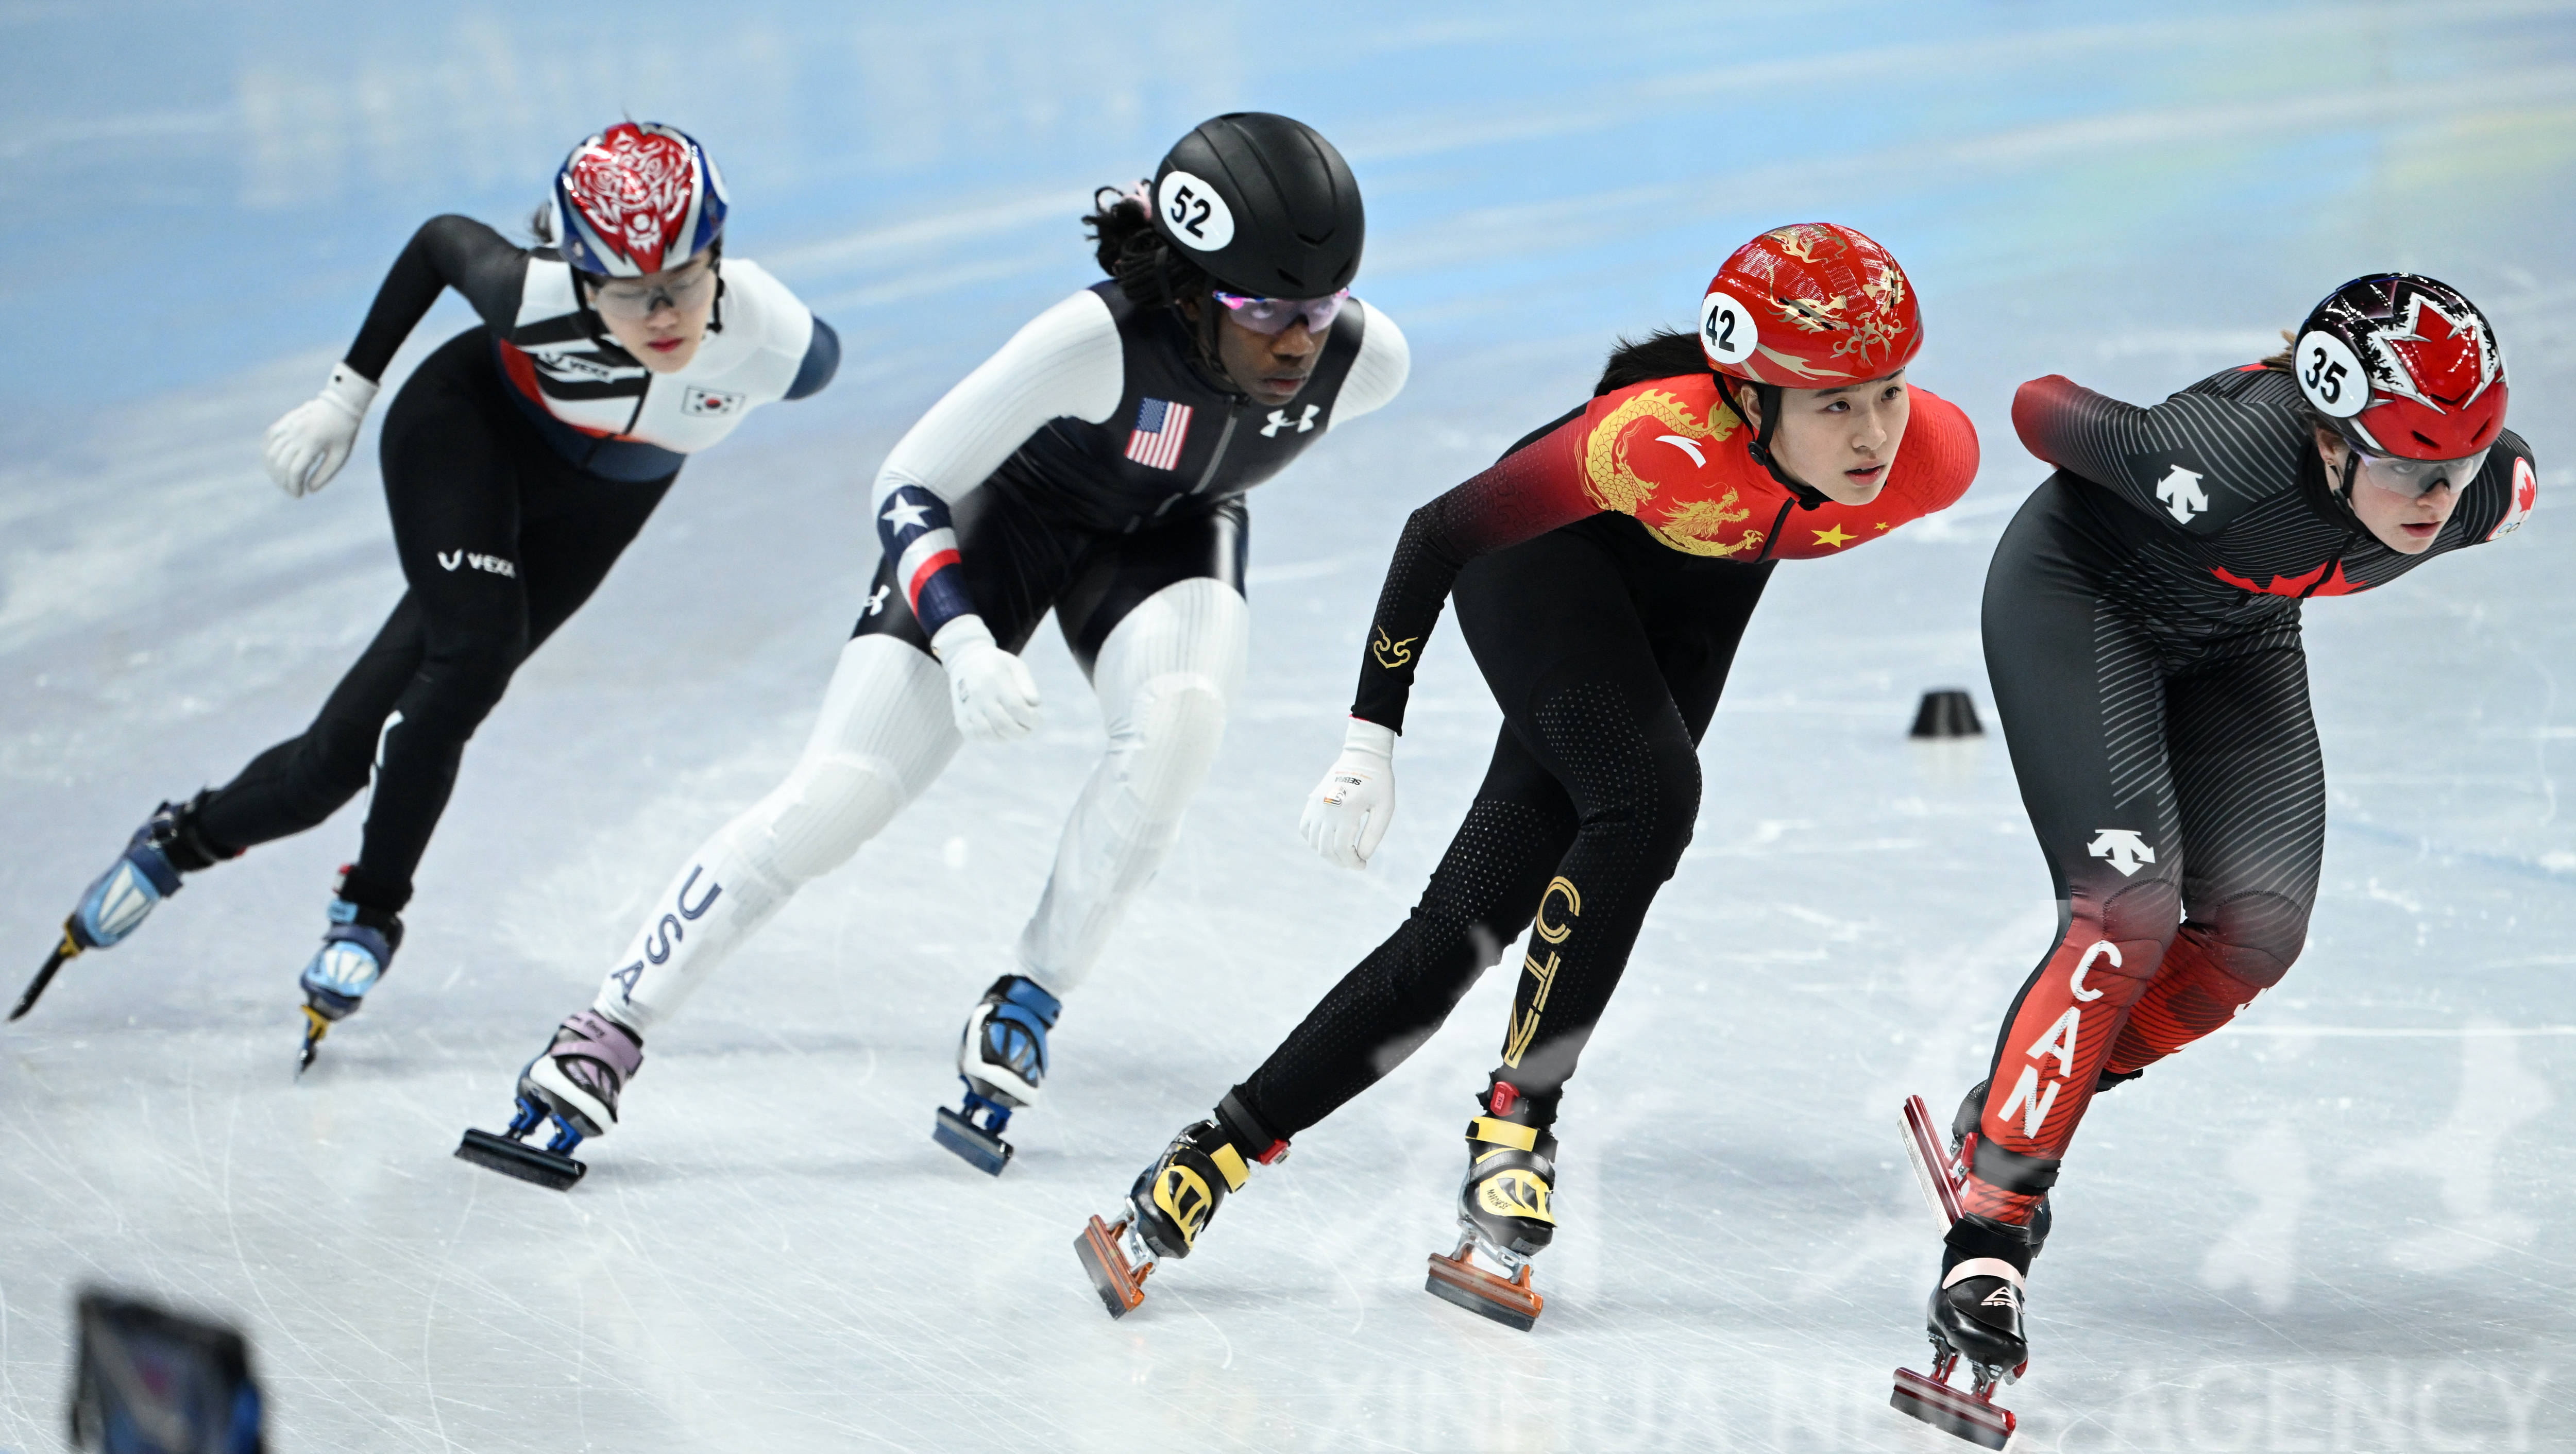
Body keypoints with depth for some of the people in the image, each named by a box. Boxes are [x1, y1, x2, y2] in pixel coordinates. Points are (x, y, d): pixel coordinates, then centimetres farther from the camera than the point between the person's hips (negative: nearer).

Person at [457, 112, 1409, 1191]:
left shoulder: (1367, 358, -27)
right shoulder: (1101, 340, -38)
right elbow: (907, 486, -29)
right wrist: (962, 640, -42)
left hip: (1166, 535, 3)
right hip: (999, 512, -3)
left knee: (1180, 715, -31)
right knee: (832, 803, -14)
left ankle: (1022, 1016, -16)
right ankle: (602, 1041, -3)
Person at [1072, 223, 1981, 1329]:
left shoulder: (1935, 458, -31)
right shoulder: (1663, 440, -41)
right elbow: (1444, 529, -29)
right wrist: (1370, 740, -30)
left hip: (1699, 593, 4)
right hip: (1549, 554, -4)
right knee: (1647, 795, -30)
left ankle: (1213, 1161, -2)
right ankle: (1515, 1124, -14)